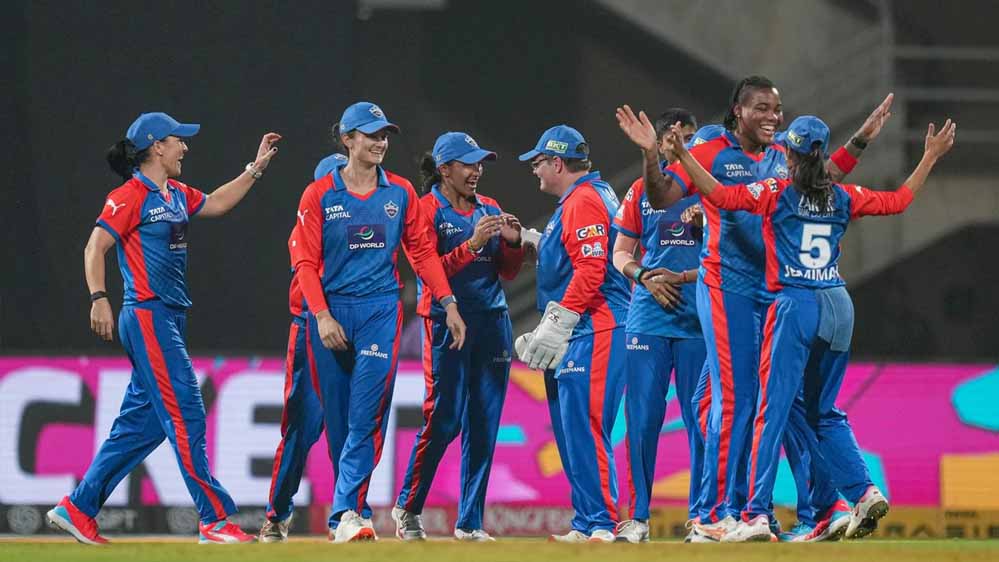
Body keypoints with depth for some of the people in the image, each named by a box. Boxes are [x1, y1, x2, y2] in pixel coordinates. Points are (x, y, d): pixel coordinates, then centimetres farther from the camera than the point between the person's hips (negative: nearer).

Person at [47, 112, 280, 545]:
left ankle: (78, 508, 14)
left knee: (145, 421, 9)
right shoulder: (130, 196, -10)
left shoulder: (177, 195, 16)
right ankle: (215, 520, -10)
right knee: (185, 415, -10)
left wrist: (256, 167, 28)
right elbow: (95, 248, -13)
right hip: (148, 318, -10)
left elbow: (216, 204, 33)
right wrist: (99, 298, -25)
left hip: (172, 321, 10)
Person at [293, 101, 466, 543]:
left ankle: (346, 512, -18)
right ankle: (354, 511, 14)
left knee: (367, 415, -13)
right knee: (338, 419, 4)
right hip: (332, 311, 0)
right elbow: (306, 262, -2)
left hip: (381, 308, 0)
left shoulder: (400, 193, 7)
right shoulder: (320, 195, 1)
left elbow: (422, 250, 9)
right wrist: (322, 316, -12)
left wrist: (448, 303, 2)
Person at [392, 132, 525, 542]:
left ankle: (470, 522, 7)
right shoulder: (427, 210, -2)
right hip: (446, 320, -5)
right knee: (444, 419, -9)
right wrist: (473, 244, -21)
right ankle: (408, 508, 8)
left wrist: (512, 243, -4)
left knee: (484, 423, 2)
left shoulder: (489, 209, 14)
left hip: (492, 323, 5)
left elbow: (507, 273, 15)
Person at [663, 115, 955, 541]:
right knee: (823, 412, 18)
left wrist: (682, 155, -10)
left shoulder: (776, 193, -3)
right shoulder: (843, 198, 9)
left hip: (794, 307, -5)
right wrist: (931, 156, 32)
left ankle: (757, 515, -13)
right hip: (838, 306, 5)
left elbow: (721, 195, -14)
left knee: (772, 413, -6)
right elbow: (899, 200, 22)